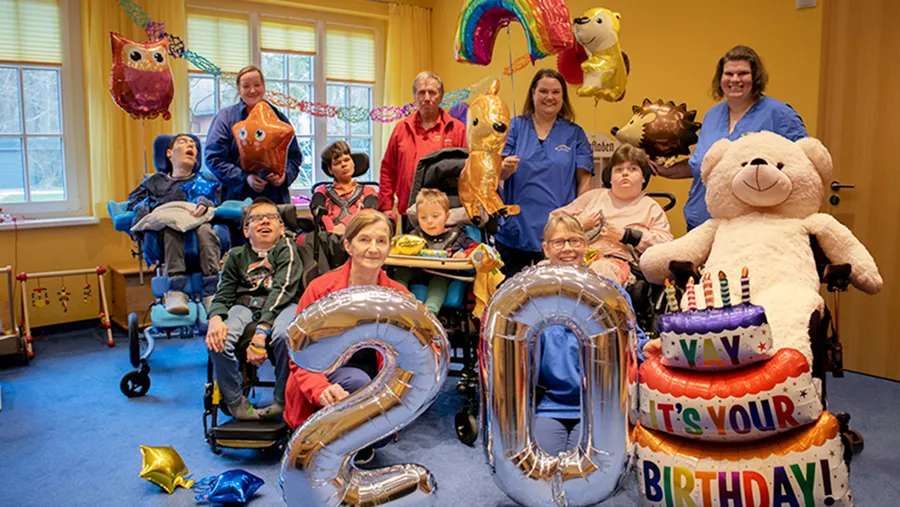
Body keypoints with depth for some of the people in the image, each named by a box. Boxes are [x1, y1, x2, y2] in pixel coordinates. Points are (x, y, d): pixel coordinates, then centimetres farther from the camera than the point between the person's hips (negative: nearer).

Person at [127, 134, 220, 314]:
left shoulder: (205, 181, 31)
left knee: (205, 230, -37)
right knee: (171, 228, -37)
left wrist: (205, 203, -14)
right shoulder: (156, 181, 34)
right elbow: (134, 200, 21)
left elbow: (218, 201, 11)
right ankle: (176, 293, -51)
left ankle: (211, 295, -50)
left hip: (197, 223, 0)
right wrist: (144, 211, -5)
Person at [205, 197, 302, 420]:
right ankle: (235, 402, -5)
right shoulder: (237, 255, 16)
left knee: (283, 335, -37)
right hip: (246, 305, 3)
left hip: (282, 305, -3)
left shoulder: (286, 249, 3)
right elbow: (223, 294, 10)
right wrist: (215, 318, -16)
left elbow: (281, 290, -11)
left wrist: (261, 329, -25)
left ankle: (283, 401, -12)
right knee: (218, 338, -27)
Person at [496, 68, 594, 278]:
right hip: (516, 228, 0)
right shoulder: (516, 127, 8)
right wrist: (506, 168, -22)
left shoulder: (575, 133, 8)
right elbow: (497, 172, 1)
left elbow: (584, 180, 4)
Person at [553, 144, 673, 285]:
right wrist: (580, 224, 6)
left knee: (601, 269, -41)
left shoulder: (651, 207, 22)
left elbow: (666, 244, 6)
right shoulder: (594, 196, 29)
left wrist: (625, 235, -2)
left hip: (617, 260, -2)